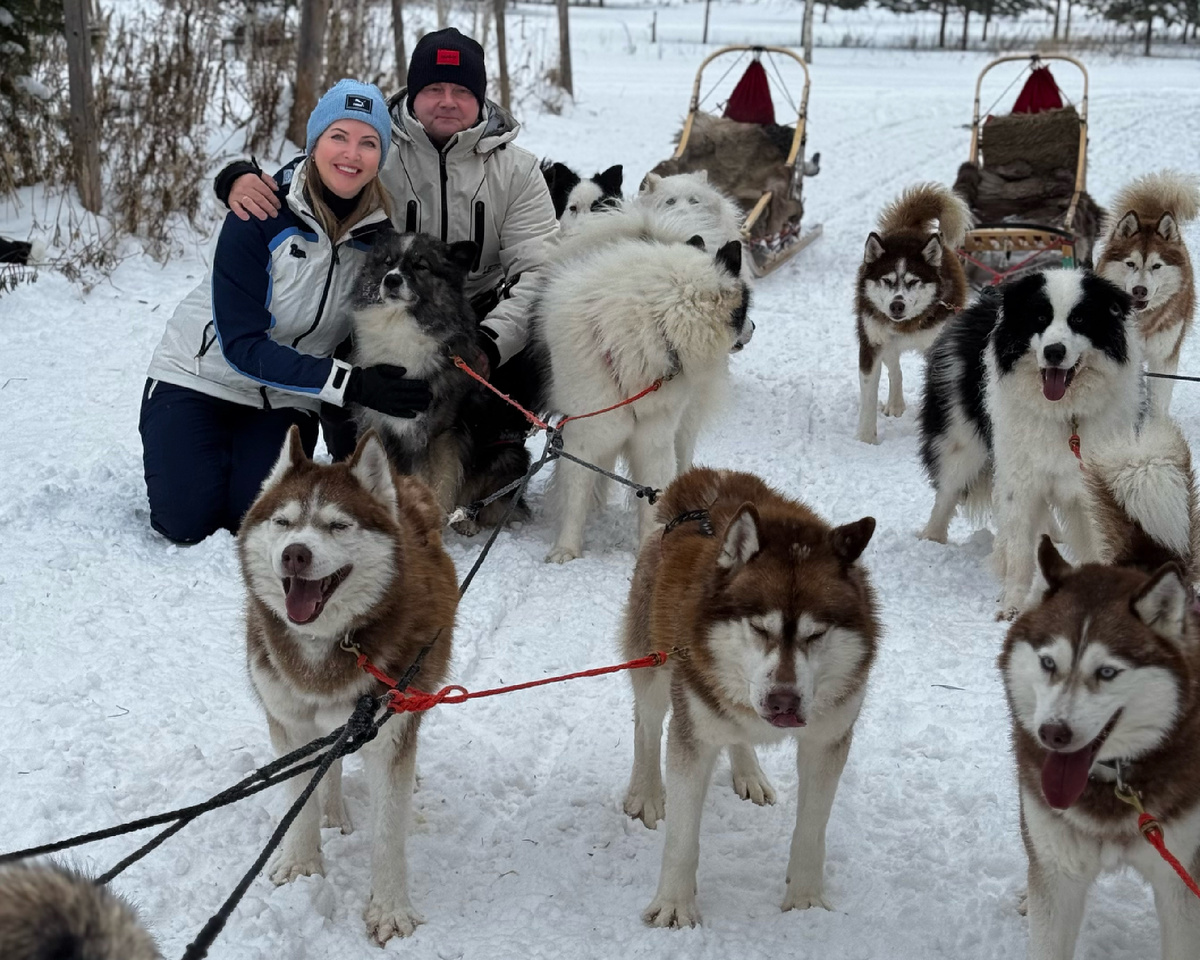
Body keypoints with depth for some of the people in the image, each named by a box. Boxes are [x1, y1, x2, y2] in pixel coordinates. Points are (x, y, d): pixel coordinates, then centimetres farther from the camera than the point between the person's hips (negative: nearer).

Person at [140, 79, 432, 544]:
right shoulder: (261, 218, -22)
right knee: (187, 522, -15)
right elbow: (242, 346, -24)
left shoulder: (381, 231, -10)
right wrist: (349, 383, -32)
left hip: (285, 401, 3)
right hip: (200, 377, -2)